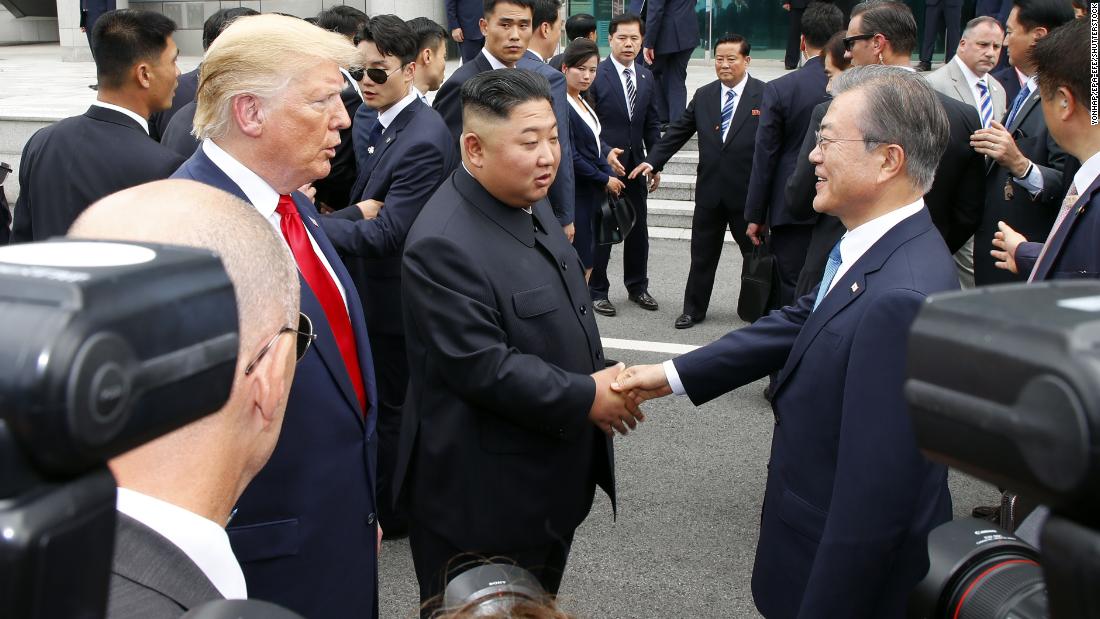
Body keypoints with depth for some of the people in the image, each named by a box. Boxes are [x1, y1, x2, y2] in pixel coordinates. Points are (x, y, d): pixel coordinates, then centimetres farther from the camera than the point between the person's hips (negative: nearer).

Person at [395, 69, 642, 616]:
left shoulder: (529, 201, 4)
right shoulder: (444, 244, -27)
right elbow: (482, 368, -28)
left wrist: (601, 376, 3)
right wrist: (586, 399, -20)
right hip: (485, 498, -9)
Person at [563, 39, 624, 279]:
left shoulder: (583, 101, 11)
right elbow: (570, 158, -20)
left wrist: (610, 177, -1)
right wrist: (606, 179, -9)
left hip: (593, 194, 9)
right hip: (576, 196, -9)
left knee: (587, 261, 13)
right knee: (579, 266, -4)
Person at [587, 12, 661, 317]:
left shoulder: (646, 77, 9)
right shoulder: (595, 74, -9)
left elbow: (652, 124, 12)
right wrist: (604, 154, -21)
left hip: (636, 166, 5)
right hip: (603, 166, -5)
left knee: (638, 229, 12)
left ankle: (637, 286, 27)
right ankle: (597, 291, 15)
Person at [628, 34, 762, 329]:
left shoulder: (765, 95, -6)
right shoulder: (703, 96, 7)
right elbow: (677, 132, 8)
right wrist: (652, 161, -4)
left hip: (747, 192, -3)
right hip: (710, 191, 3)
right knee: (702, 255, 12)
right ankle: (694, 309, 24)